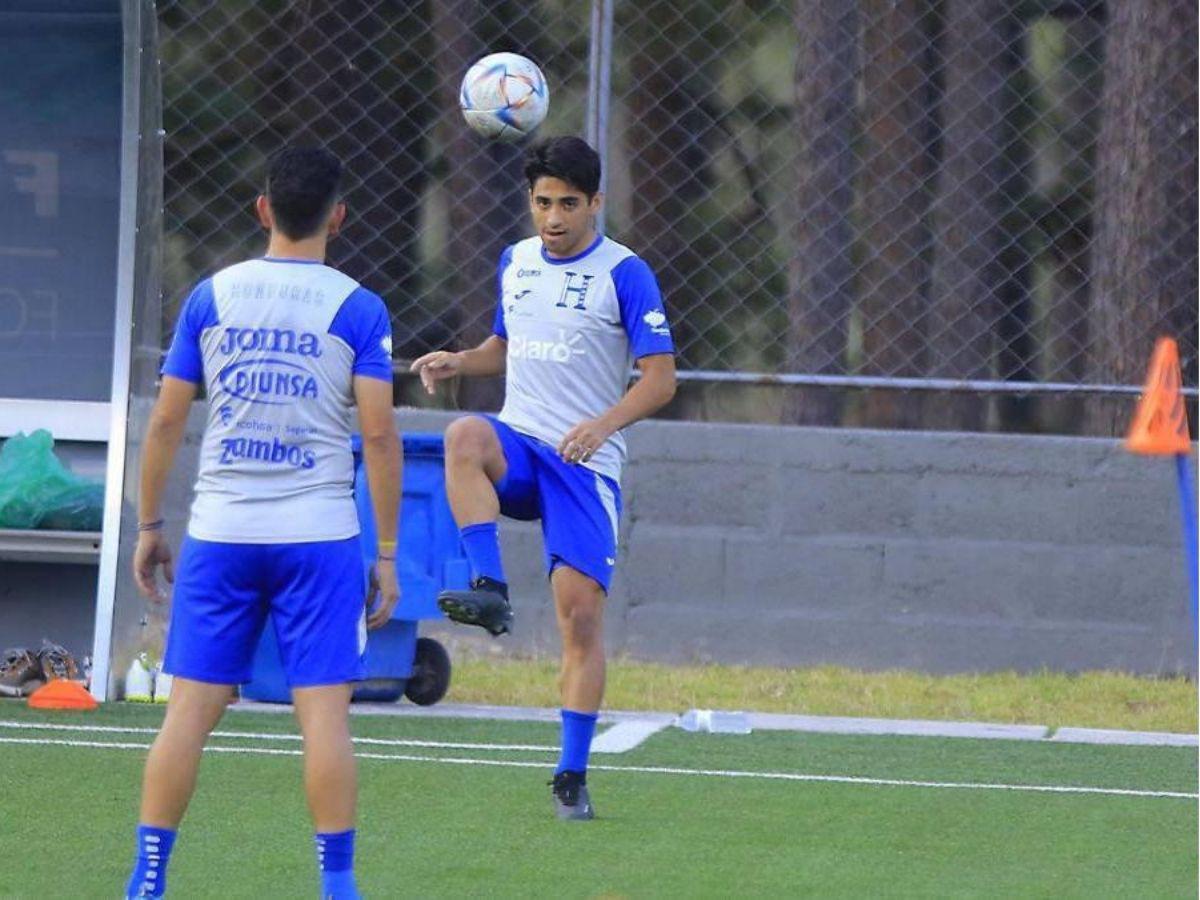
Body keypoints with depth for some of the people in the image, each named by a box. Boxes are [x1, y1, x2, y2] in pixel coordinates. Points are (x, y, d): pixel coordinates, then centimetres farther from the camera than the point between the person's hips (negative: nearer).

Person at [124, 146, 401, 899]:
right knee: (325, 710, -1)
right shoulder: (357, 309, -2)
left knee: (191, 708, 4)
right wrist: (388, 552, 0)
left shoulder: (211, 298, 4)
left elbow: (165, 421, 5)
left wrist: (149, 525, 14)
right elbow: (379, 434, -6)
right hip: (319, 536, -2)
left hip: (220, 533, 2)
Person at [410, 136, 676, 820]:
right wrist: (460, 362, 5)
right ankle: (491, 592, -37)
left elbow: (662, 377, -7)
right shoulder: (515, 262, 12)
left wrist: (604, 423, -24)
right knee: (465, 436, -33)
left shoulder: (624, 274, -4)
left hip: (586, 463, -4)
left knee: (582, 612, -9)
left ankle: (573, 777, 0)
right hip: (518, 443, 4)